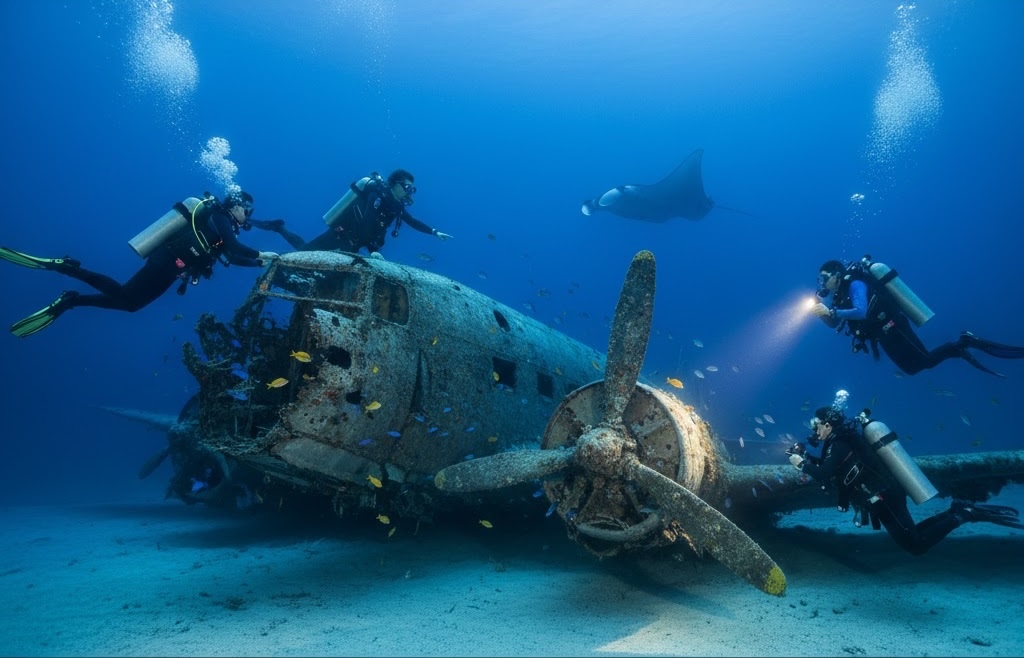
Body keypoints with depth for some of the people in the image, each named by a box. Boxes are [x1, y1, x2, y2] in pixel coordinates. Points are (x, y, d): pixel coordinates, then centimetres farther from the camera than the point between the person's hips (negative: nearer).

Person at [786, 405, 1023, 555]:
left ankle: (963, 515, -6)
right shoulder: (843, 438, 14)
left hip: (884, 498, -10)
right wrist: (805, 455, 14)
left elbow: (822, 475, -24)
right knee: (911, 536, 18)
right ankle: (958, 511, 13)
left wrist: (801, 464, -11)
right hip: (886, 495, 10)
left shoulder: (839, 443, -16)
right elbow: (828, 466, 24)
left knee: (916, 544, -5)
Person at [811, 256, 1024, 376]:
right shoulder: (843, 292, 14)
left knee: (926, 360, -9)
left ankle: (966, 342, 1)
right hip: (884, 332, 9)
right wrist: (821, 311, -2)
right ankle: (958, 350, 17)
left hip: (891, 328, -9)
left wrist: (831, 311, -31)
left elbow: (861, 312, -32)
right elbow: (835, 324, 13)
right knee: (912, 367, 14)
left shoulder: (854, 283, -14)